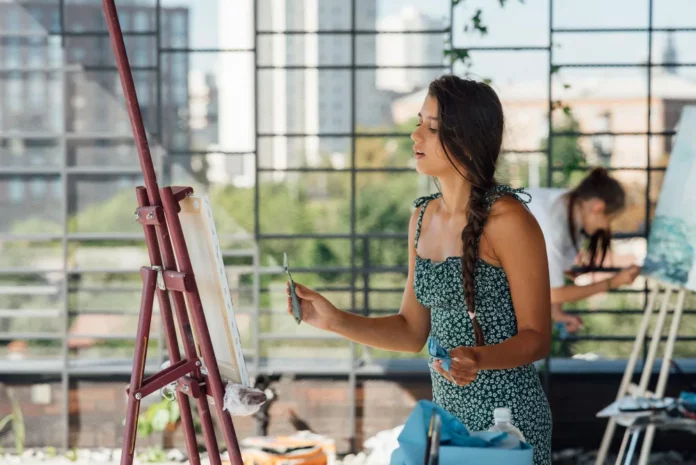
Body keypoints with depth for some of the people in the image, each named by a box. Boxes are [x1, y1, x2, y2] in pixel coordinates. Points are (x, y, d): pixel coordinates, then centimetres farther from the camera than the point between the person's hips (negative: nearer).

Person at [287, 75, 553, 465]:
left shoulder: (508, 220, -15)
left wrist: (480, 359, -30)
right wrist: (335, 320, -2)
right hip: (448, 414, 7)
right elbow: (413, 331, 9)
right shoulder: (423, 217, 6)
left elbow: (537, 337, -13)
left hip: (508, 416, -6)